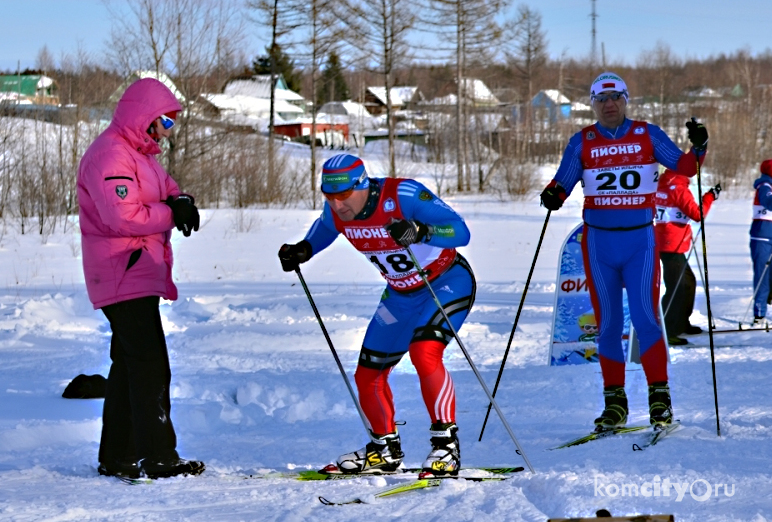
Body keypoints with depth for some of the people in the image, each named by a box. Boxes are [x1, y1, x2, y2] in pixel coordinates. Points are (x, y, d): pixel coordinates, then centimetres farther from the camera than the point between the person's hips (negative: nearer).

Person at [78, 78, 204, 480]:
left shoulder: (140, 154, 19)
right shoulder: (110, 156, -16)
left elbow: (166, 192, 18)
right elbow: (122, 217, -25)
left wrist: (181, 201, -4)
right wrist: (171, 213, -17)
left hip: (141, 276, 11)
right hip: (125, 277, -11)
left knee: (130, 365, 13)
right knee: (151, 367, -12)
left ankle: (117, 457, 19)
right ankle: (158, 459, -11)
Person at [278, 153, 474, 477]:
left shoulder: (402, 195, -30)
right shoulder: (336, 211, -12)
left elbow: (460, 232, -35)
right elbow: (323, 230, 15)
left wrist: (420, 232, -51)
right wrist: (303, 251, -3)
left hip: (447, 282, -7)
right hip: (402, 293, 7)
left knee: (424, 353, -31)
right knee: (368, 376, 8)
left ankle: (446, 443, -22)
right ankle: (386, 449, 30)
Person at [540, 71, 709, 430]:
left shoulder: (647, 135, 4)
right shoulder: (582, 142, 5)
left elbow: (683, 166, 4)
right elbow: (563, 182, 5)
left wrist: (698, 147, -15)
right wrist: (553, 196, -17)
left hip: (640, 240, -1)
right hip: (598, 242, 1)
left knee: (645, 317, -10)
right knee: (608, 323, 4)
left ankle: (659, 396, -5)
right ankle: (614, 401, 10)